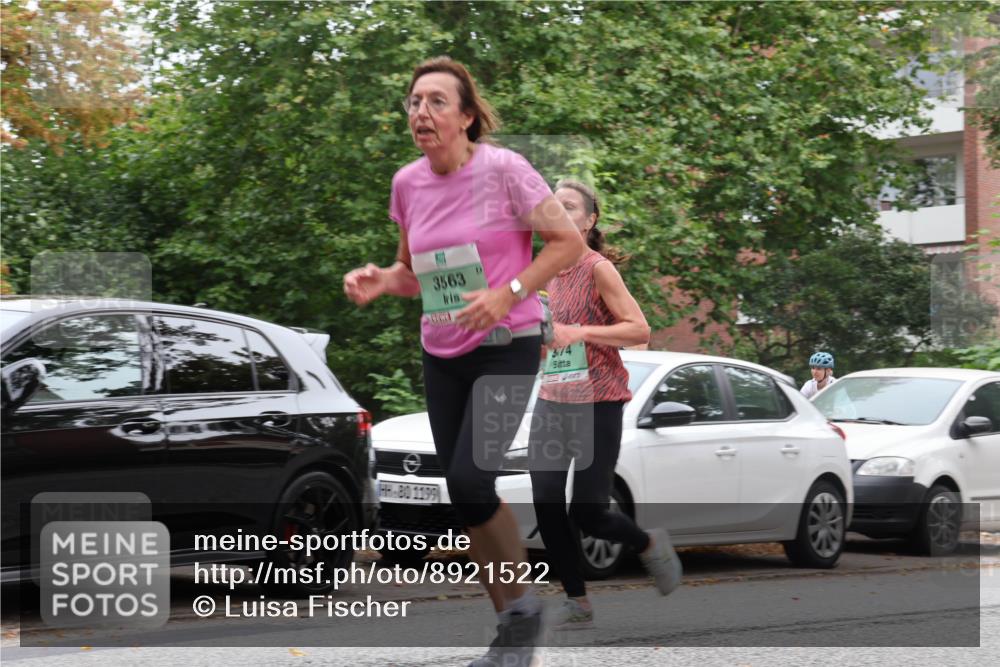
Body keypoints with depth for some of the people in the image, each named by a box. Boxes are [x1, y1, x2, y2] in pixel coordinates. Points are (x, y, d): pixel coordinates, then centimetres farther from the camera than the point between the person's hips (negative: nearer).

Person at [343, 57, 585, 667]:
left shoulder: (503, 170, -13)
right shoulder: (408, 183, 3)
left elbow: (569, 243, -9)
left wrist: (508, 294, -20)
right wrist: (380, 281, -6)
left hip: (507, 347, -6)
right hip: (442, 355, 6)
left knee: (470, 482, -18)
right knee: (463, 493, 4)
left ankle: (524, 604, 4)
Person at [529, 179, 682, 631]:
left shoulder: (598, 269, -9)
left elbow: (639, 330, -14)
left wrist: (579, 333, -22)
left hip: (597, 405, -6)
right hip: (552, 402, 6)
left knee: (587, 513, -7)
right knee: (546, 504, -6)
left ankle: (651, 546, 25)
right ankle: (577, 602, 7)